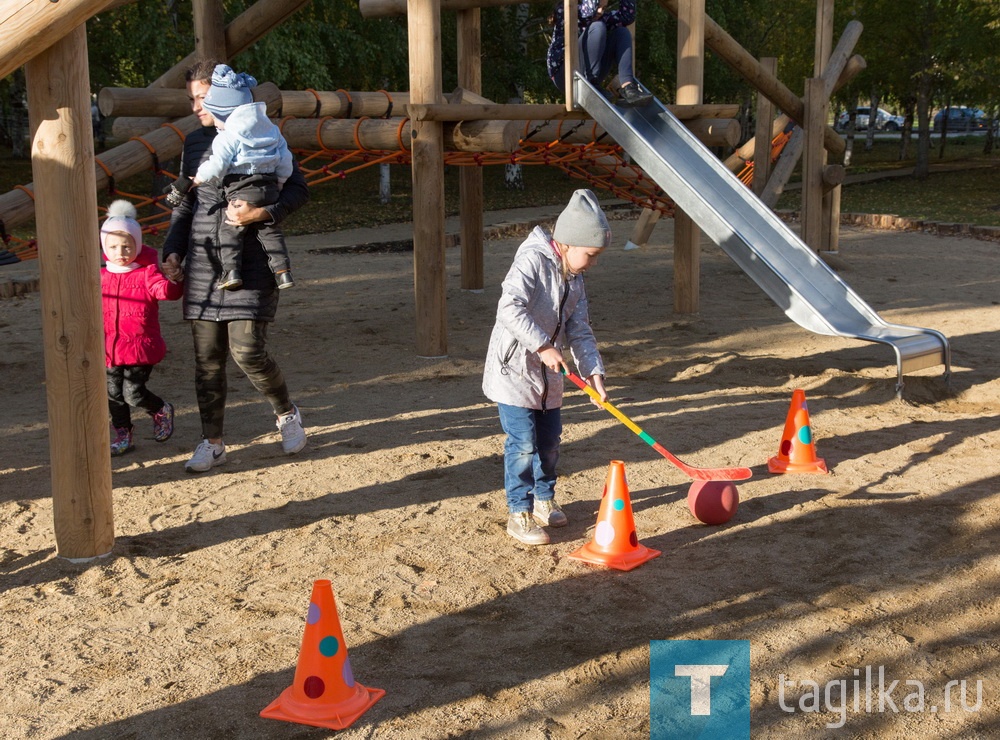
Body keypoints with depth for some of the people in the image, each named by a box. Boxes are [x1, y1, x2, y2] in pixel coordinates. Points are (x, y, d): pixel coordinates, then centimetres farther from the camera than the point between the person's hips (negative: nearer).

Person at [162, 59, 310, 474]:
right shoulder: (195, 143, 15)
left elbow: (298, 190, -3)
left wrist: (262, 213, -20)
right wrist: (173, 251, 11)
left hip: (250, 264, -5)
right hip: (202, 265, 5)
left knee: (247, 350, -12)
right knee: (206, 358, 4)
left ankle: (286, 413, 16)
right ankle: (212, 443, 15)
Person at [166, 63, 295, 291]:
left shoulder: (230, 136, -6)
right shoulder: (272, 130, 15)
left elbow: (215, 167, -10)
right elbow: (285, 164, 15)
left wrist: (188, 183, -1)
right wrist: (276, 187, 24)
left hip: (242, 191, -6)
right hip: (269, 189, 6)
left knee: (229, 230, 3)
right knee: (270, 230, 13)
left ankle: (231, 271, -9)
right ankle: (282, 270, 3)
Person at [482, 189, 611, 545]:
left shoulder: (574, 280, 9)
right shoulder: (533, 260, -17)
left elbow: (580, 331, 7)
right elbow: (510, 308, -29)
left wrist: (593, 373, -5)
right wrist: (543, 346, -30)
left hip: (548, 375, 8)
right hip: (513, 369, -8)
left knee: (549, 439, 14)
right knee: (523, 442, -8)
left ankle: (543, 500, 33)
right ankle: (519, 512, 3)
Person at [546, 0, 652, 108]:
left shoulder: (602, 17, 10)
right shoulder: (565, 13, -8)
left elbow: (627, 16, -2)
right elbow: (588, 12, -27)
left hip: (590, 77, 7)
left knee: (622, 32, -5)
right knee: (597, 27, -22)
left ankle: (627, 87, -22)